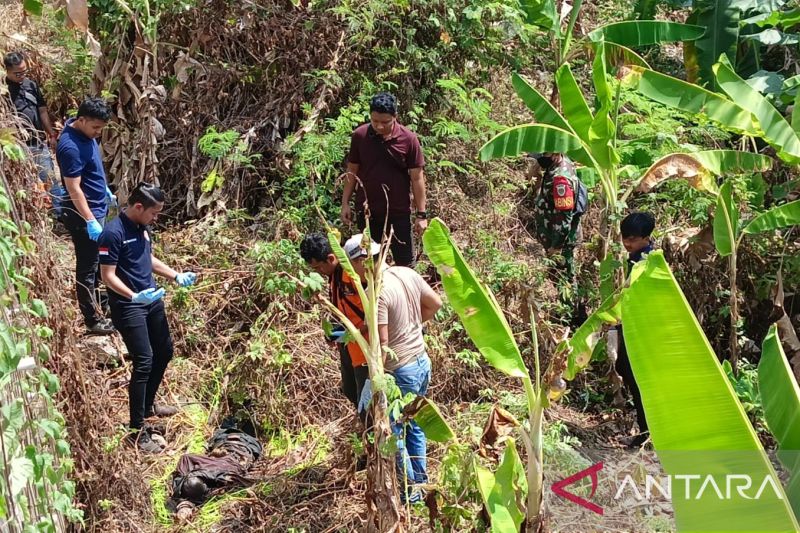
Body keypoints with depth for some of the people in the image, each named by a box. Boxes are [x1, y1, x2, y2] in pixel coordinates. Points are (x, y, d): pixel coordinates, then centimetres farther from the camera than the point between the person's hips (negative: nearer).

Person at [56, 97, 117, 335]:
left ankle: (96, 306, 38)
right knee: (87, 268, 1)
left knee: (97, 263, 22)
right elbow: (74, 189, -27)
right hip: (84, 215, -10)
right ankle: (93, 321, 10)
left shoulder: (86, 133, 2)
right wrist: (90, 221, -28)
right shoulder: (71, 147, -27)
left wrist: (106, 190, 28)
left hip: (98, 208, 10)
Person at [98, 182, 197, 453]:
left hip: (152, 299, 9)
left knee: (165, 351, 17)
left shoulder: (141, 226, 6)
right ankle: (137, 430, -3)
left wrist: (176, 276, 11)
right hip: (128, 306, -9)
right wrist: (133, 296, -33)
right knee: (144, 362, -11)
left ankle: (148, 404, 38)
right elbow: (108, 276, -20)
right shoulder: (113, 233, -20)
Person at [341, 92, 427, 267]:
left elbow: (417, 178, -5)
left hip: (399, 212, -2)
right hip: (367, 211, 2)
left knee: (405, 264, 5)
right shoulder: (359, 136, -5)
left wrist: (421, 214, -6)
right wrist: (345, 203, 3)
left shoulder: (408, 139, -10)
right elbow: (352, 171, 6)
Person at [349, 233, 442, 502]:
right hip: (422, 362, 8)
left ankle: (410, 493, 18)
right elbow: (435, 303, 13)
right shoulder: (408, 273, 0)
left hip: (399, 371, -8)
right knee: (413, 426, 23)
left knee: (392, 433, 9)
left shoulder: (376, 292, -24)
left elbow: (381, 344, -23)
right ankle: (421, 482, 35)